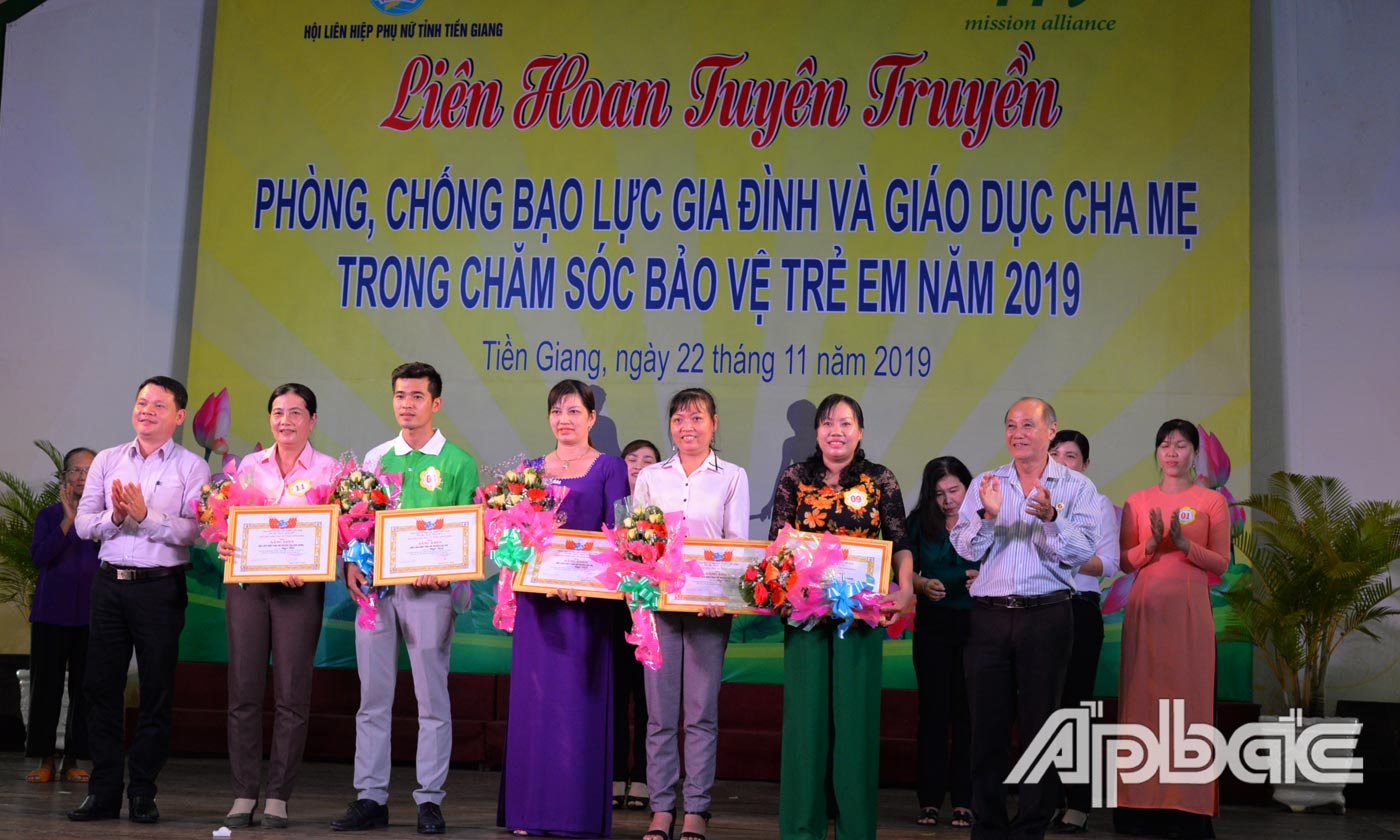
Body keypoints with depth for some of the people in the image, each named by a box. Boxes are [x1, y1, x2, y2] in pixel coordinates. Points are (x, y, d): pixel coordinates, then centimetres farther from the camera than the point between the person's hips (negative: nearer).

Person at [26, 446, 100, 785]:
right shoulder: (49, 515, 6)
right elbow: (39, 556, -10)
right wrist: (69, 519, -15)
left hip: (90, 614, 0)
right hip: (52, 612, 0)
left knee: (84, 688, 1)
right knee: (46, 686, 2)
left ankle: (72, 761, 11)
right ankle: (44, 760, 12)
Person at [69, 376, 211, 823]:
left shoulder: (192, 467, 2)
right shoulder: (107, 461, 13)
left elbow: (190, 531, -10)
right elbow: (83, 523, 5)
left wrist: (145, 516, -21)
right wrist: (115, 517, -13)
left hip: (161, 586, -3)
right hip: (110, 582, 3)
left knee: (157, 690, 1)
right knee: (101, 685, 4)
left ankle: (143, 793, 10)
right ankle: (103, 792, 12)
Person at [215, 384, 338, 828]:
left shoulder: (328, 470, 2)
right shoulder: (250, 466, 12)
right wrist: (225, 545, -8)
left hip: (299, 586, -3)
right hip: (247, 581, 3)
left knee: (292, 693, -1)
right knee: (244, 690, 2)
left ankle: (278, 797, 6)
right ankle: (243, 795, 9)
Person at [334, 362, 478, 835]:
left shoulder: (457, 463, 2)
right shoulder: (376, 459, 13)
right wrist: (351, 562, -3)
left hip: (428, 588, -4)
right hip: (375, 584, 4)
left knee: (431, 698, 0)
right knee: (373, 697, 6)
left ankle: (429, 800, 8)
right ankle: (371, 798, 13)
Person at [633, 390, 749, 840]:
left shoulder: (732, 477, 6)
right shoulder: (650, 477, 12)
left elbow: (738, 542, 0)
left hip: (710, 603, -1)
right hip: (658, 599, 2)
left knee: (702, 709, 0)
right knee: (660, 709, 2)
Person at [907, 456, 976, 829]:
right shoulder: (920, 522, 5)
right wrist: (923, 584, -14)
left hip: (976, 625, -1)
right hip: (933, 623, 1)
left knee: (967, 710, 0)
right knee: (933, 709, 2)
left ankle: (964, 801, 7)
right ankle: (930, 799, 7)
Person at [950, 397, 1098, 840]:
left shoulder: (1076, 487, 4)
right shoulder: (985, 484, 10)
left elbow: (1080, 554, -7)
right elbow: (964, 550, 1)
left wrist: (1051, 518, -23)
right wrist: (989, 516, -16)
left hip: (1046, 617, -2)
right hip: (989, 617, 2)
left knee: (1040, 724, 3)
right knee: (987, 725, 5)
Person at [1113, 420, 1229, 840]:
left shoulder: (1212, 501, 6)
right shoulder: (1138, 501, 11)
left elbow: (1221, 563, 2)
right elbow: (1125, 562, 8)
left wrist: (1184, 543, -14)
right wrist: (1152, 543, -11)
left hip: (1189, 611, -2)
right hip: (1145, 609, 2)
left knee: (1189, 699, -4)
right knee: (1143, 699, -1)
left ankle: (1188, 805, 1)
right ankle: (1142, 802, 3)